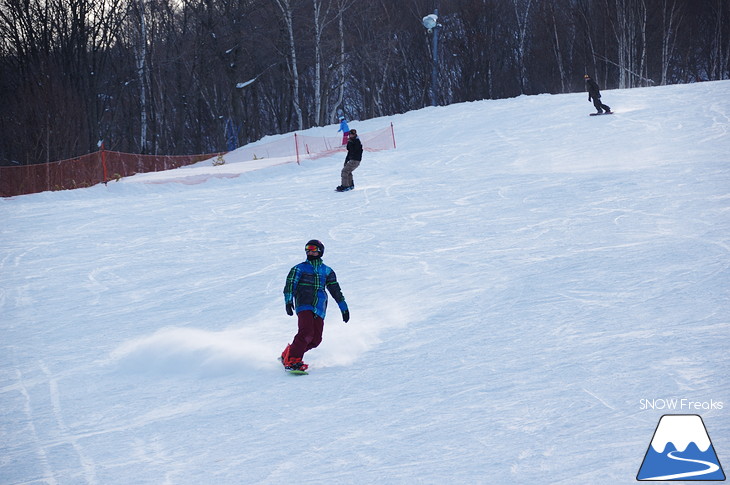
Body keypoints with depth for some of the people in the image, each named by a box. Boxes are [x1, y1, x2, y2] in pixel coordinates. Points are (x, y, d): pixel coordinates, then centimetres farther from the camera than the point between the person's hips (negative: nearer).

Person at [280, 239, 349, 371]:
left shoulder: (327, 271, 18)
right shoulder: (299, 268, 9)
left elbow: (336, 290, 22)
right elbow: (290, 285, 0)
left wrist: (344, 308, 20)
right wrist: (288, 301, -15)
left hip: (319, 309, 4)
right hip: (304, 305, -4)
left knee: (315, 339, -7)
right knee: (306, 332, -25)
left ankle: (288, 354, 7)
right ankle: (291, 360, -21)